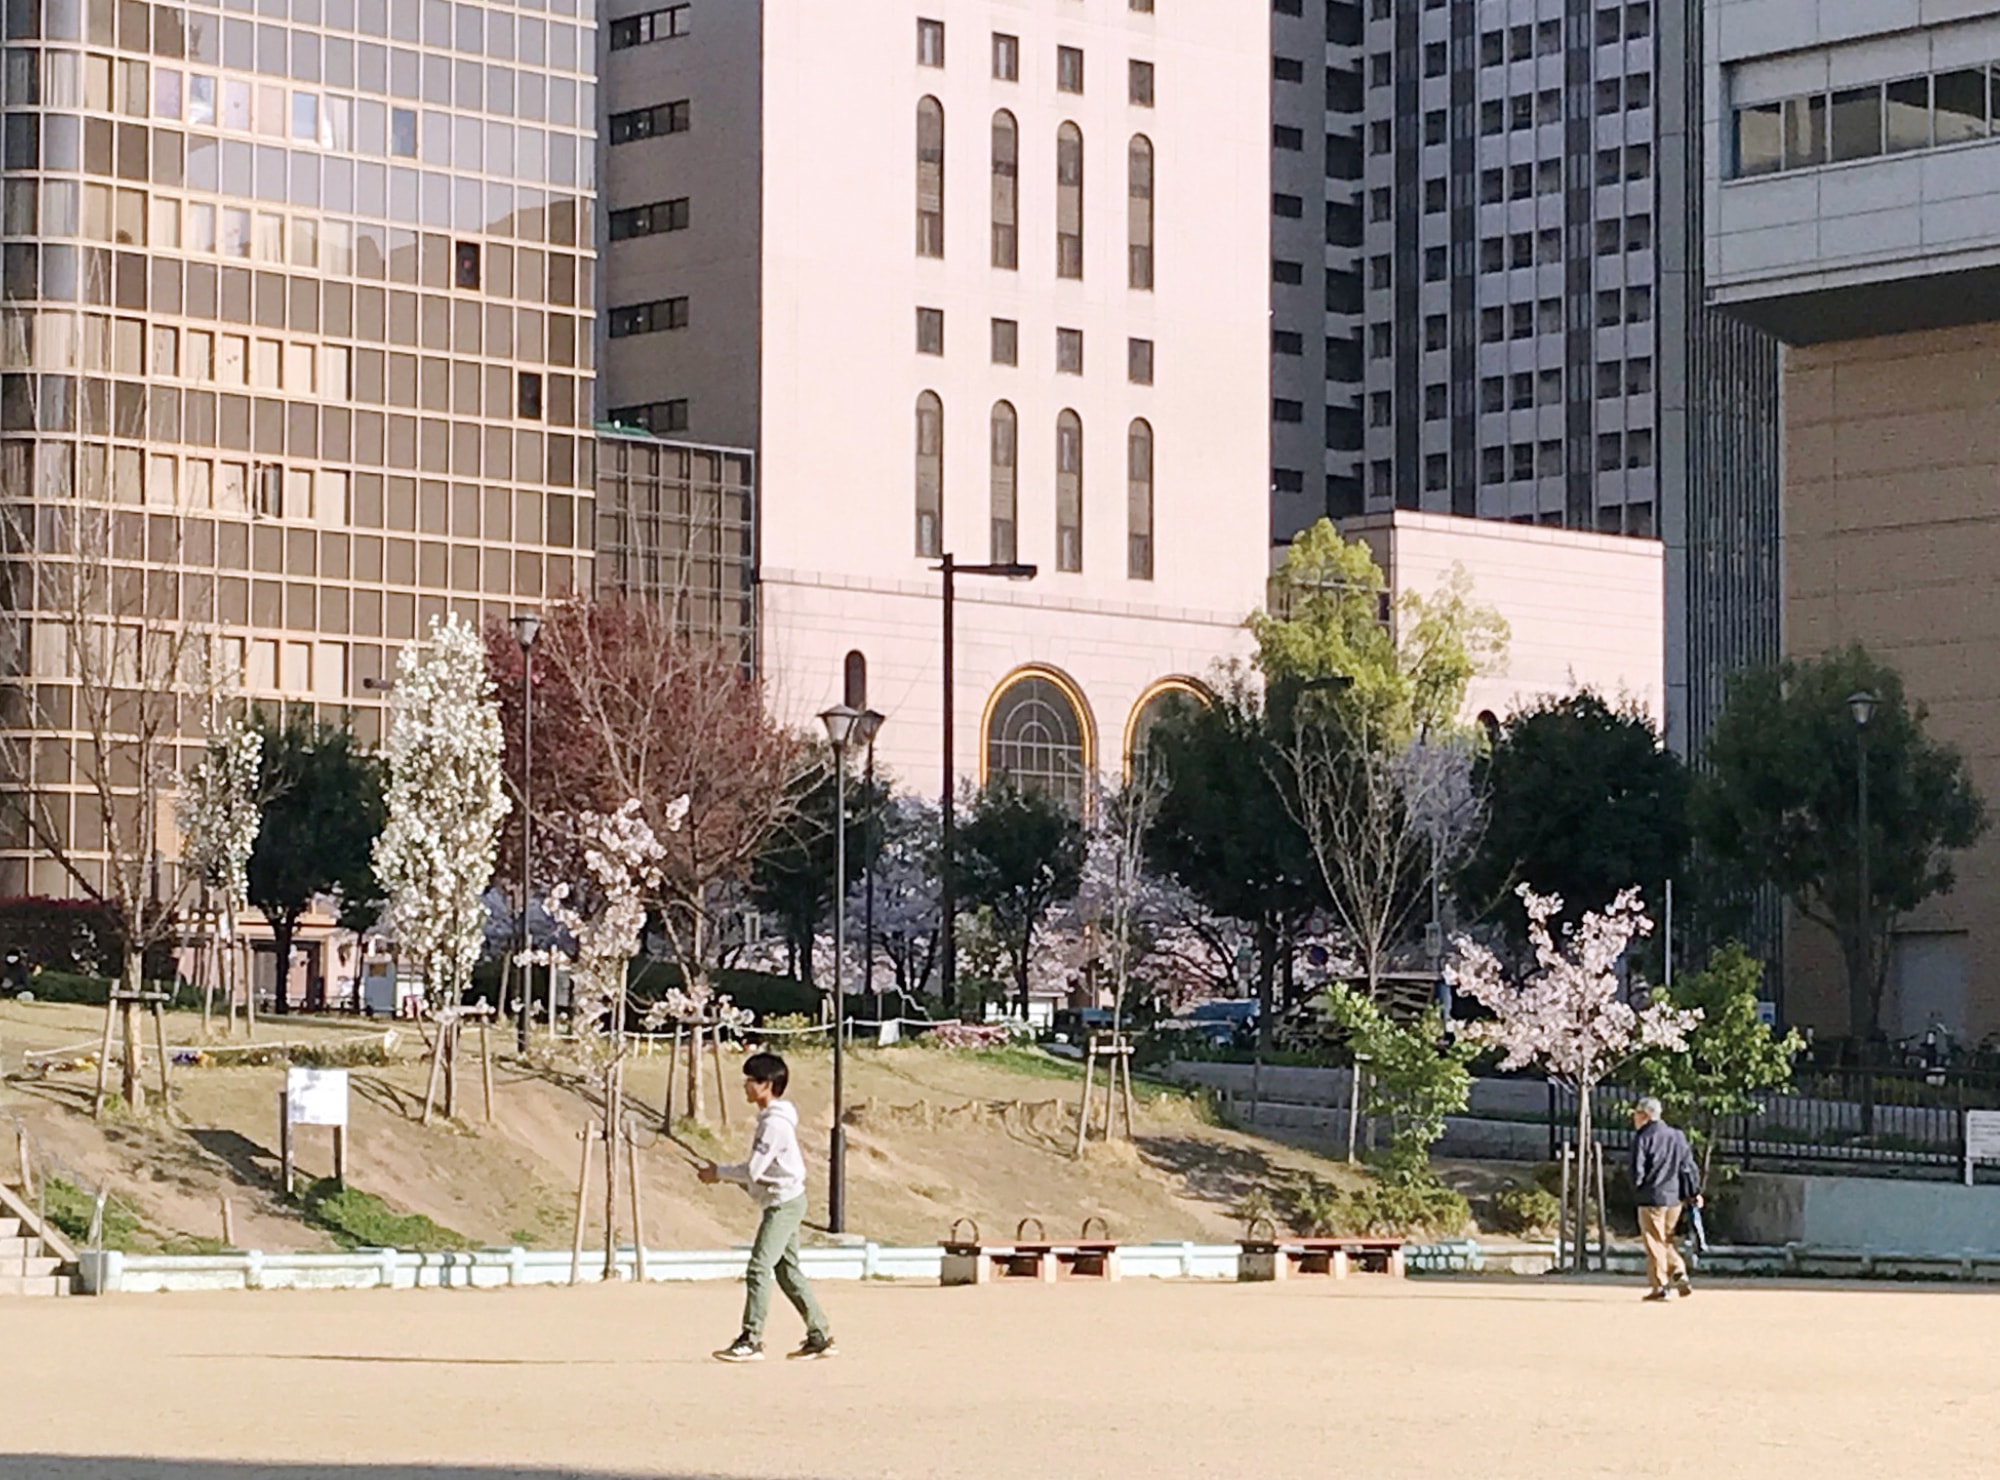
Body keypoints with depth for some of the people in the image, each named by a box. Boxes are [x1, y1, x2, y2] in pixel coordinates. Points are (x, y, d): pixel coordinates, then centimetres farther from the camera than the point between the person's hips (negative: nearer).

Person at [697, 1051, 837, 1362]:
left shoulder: (775, 1123, -18)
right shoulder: (770, 1118, 14)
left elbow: (753, 1170, -20)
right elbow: (760, 1170, 19)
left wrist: (719, 1173, -7)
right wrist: (727, 1176, 8)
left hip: (784, 1203, -11)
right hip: (784, 1201, 11)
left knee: (759, 1269, -11)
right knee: (788, 1270, 12)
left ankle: (751, 1341, -12)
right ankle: (819, 1336, 16)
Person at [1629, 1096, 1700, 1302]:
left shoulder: (1643, 1138, -10)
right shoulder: (1677, 1136, 9)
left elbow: (1637, 1171, -13)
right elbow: (1688, 1165, 10)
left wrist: (1636, 1190, 5)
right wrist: (1694, 1192, 15)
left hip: (1652, 1198, -6)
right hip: (1675, 1197, 6)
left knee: (1655, 1243, 0)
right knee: (1666, 1240, 19)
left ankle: (1661, 1286, 0)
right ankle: (1679, 1273, 2)